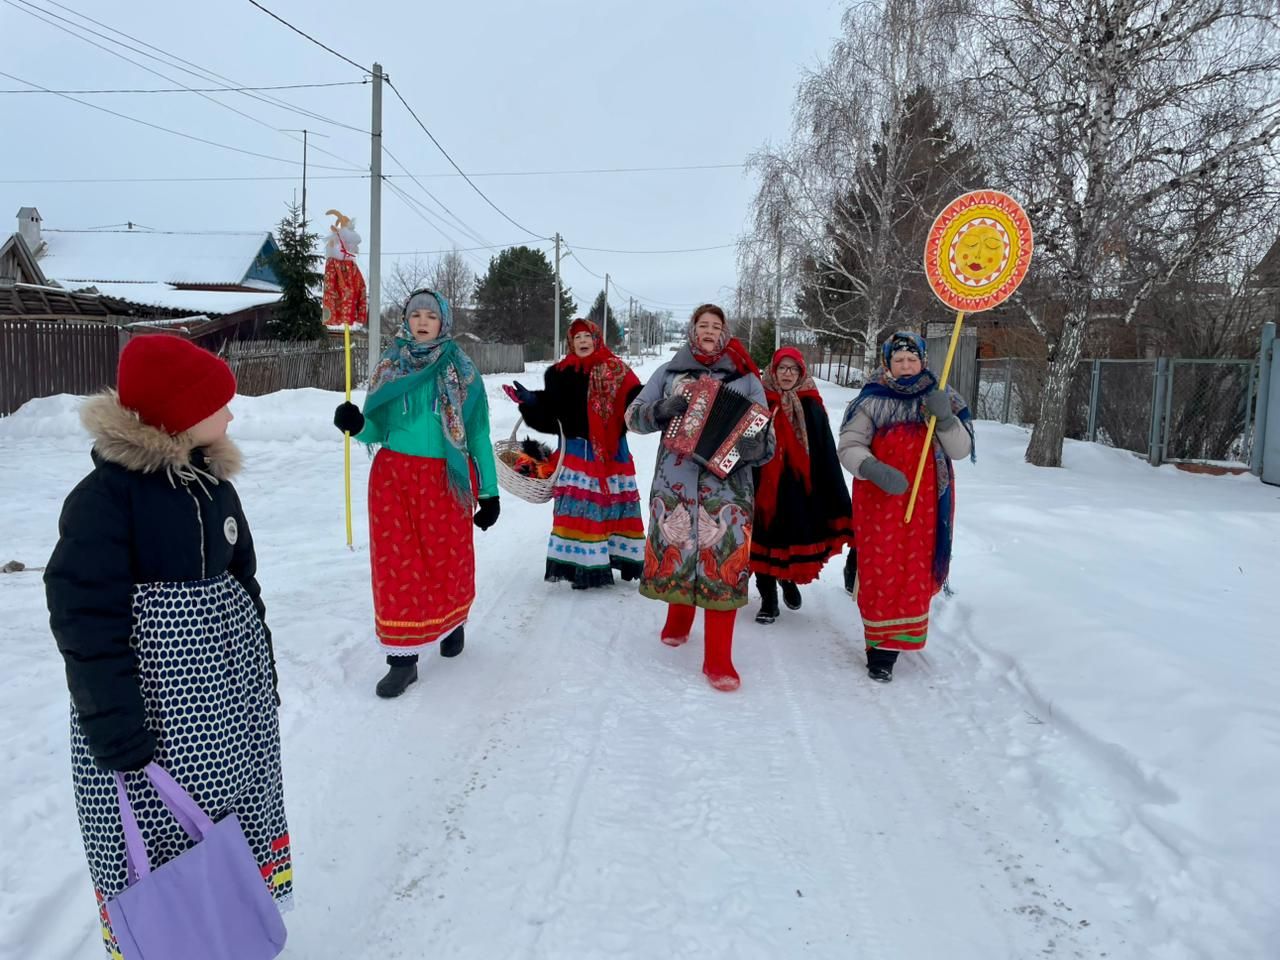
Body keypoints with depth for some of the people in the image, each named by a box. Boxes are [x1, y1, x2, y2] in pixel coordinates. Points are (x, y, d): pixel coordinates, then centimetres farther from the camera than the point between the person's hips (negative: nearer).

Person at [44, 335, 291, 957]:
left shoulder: (213, 483, 5)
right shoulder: (103, 498, -17)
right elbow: (88, 625, -19)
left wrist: (261, 680, 18)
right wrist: (118, 737, -21)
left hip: (231, 703, 7)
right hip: (152, 700, -7)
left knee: (234, 822, 18)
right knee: (150, 839, 5)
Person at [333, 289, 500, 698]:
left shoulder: (462, 371, 1)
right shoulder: (389, 368, 6)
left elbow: (478, 435, 3)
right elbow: (379, 429, 6)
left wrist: (490, 491, 2)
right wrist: (357, 425, -17)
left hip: (447, 478, -1)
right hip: (394, 476, 2)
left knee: (448, 557, 8)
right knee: (396, 562, -1)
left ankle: (452, 622, 38)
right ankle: (403, 656, 8)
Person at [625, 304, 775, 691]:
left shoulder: (745, 378, 7)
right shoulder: (669, 373, 10)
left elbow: (765, 435, 5)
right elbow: (633, 415, 8)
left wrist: (754, 445, -19)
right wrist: (662, 409, -14)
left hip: (727, 483, -1)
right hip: (675, 480, 1)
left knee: (722, 560, -7)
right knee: (675, 550, 8)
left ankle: (718, 659, 1)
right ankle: (678, 620, 39)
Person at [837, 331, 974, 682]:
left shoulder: (941, 398, 6)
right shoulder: (873, 400, -2)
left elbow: (962, 449, 0)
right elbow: (849, 445, -7)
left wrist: (944, 417, -17)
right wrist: (875, 469, -24)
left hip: (926, 502, 3)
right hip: (879, 499, -2)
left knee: (916, 570, 5)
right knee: (880, 569, -3)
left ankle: (898, 637, 21)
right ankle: (880, 650, 6)